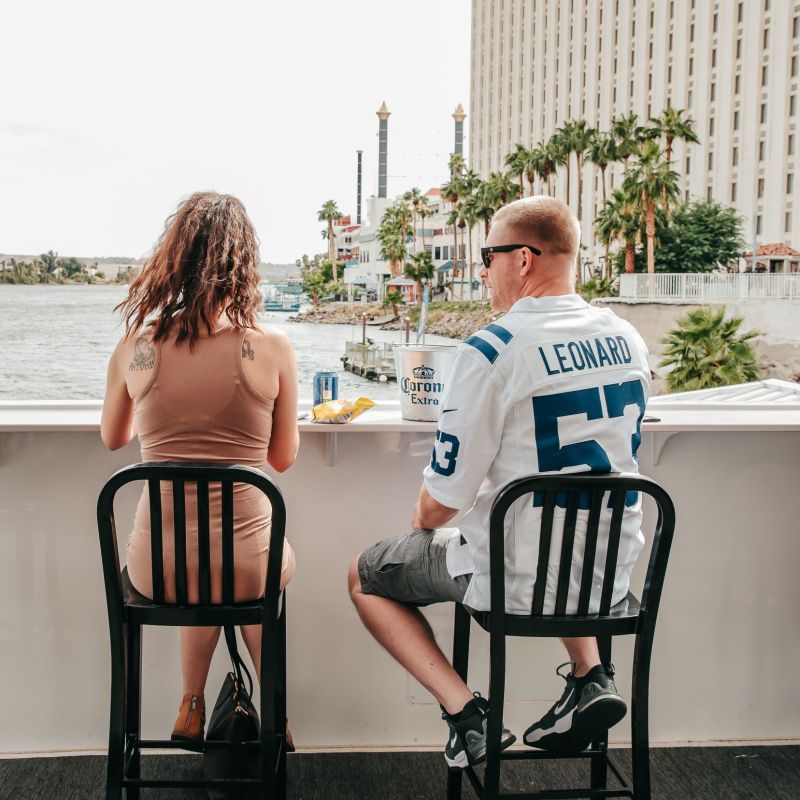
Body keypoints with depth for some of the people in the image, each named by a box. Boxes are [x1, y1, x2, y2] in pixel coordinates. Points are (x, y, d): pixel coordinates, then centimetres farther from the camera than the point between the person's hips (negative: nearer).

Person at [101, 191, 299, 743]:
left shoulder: (135, 349, -6)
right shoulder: (272, 348, -11)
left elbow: (113, 438, 14)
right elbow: (283, 459, 3)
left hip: (157, 570, 2)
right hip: (245, 566, -1)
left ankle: (192, 708, 42)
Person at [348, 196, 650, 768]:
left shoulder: (491, 351, -20)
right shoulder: (628, 340, 1)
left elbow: (445, 498, -17)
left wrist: (422, 521, 8)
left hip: (518, 582, -6)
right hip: (611, 574, 6)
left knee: (364, 576, 16)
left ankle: (464, 708, 2)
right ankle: (590, 676, 21)